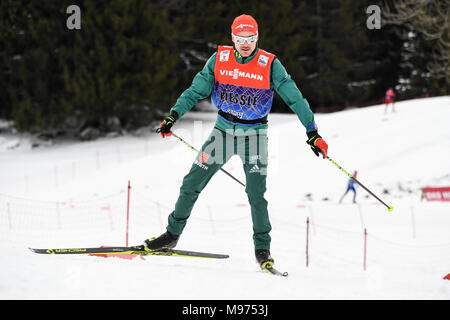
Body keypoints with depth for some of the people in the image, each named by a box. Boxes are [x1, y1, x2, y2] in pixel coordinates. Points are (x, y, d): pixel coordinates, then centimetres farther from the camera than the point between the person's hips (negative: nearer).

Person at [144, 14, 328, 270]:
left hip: (254, 135, -3)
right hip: (223, 130, 3)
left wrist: (312, 132, -15)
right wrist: (173, 116, -12)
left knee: (256, 194, -11)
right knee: (192, 183, 3)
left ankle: (263, 249, 4)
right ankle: (173, 234, 18)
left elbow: (294, 98, -11)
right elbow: (197, 90, -1)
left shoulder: (269, 65, -12)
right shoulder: (220, 59, -5)